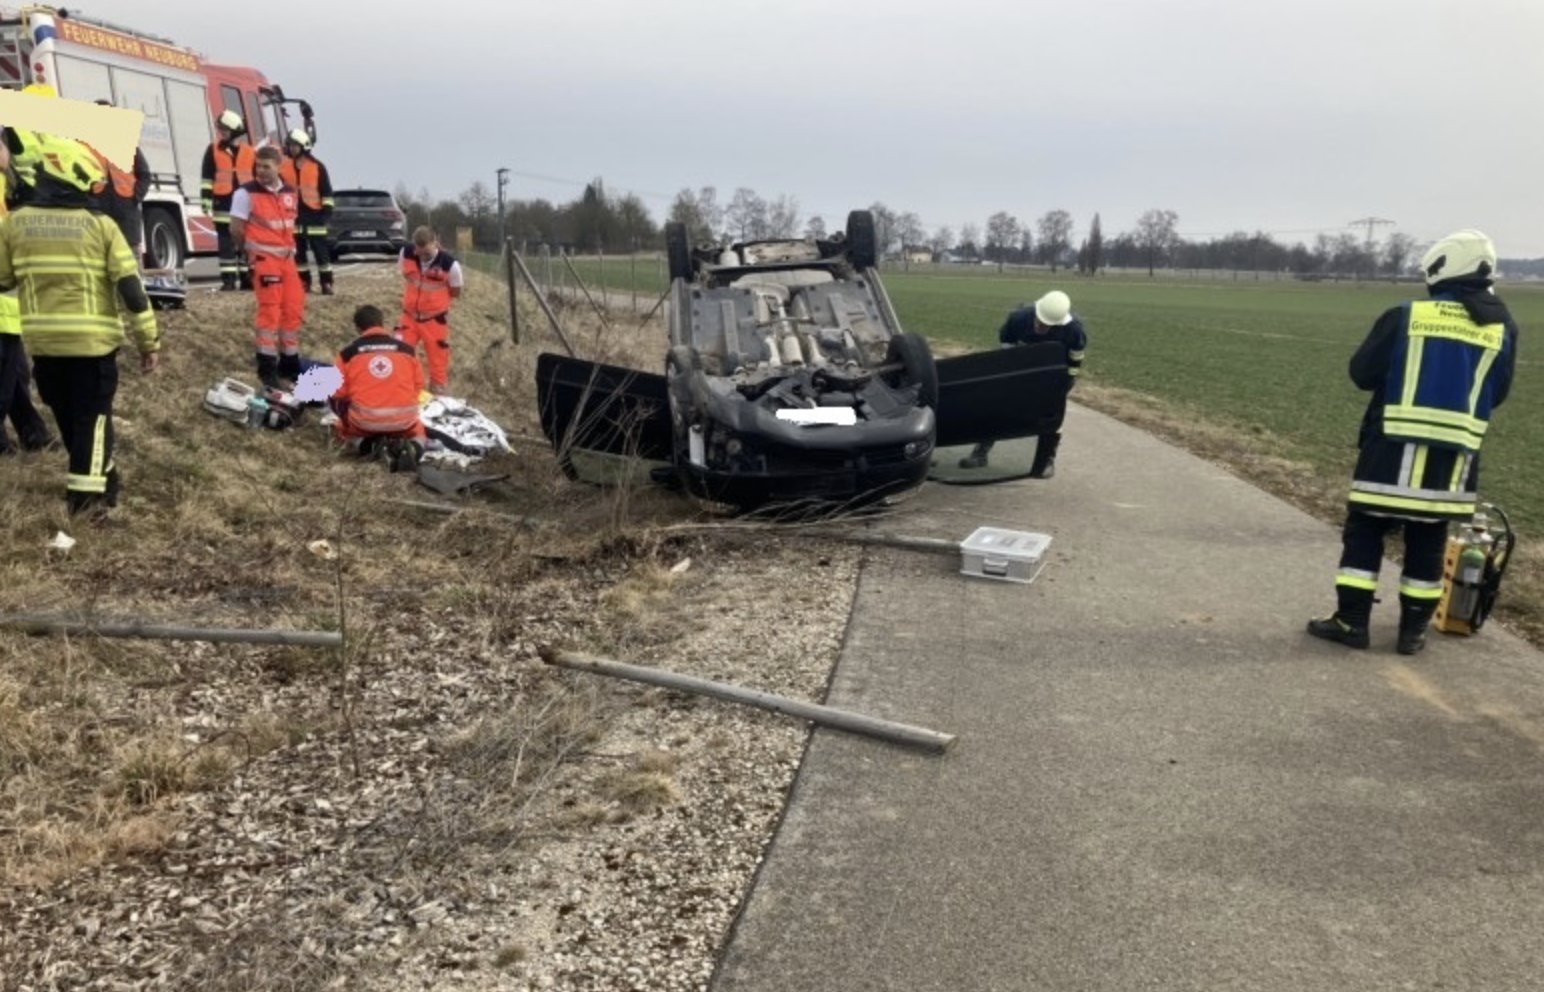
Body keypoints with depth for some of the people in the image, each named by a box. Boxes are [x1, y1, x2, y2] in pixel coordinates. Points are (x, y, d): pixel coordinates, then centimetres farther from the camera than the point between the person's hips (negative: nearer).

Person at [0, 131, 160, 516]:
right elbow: (131, 289, -11)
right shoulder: (101, 226, -8)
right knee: (92, 416, 7)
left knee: (66, 416, 21)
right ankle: (88, 494, 7)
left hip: (43, 342, 3)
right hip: (93, 341, -3)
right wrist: (149, 341, -3)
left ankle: (96, 476, 34)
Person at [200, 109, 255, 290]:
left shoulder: (250, 152, 8)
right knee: (226, 243, -1)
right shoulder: (213, 150, 5)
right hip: (223, 202, -1)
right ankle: (228, 279, 0)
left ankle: (247, 277, 12)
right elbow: (207, 178, 4)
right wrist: (206, 199, -2)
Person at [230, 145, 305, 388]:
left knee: (293, 310, 7)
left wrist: (288, 248, 14)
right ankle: (267, 368, 0)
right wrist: (252, 250, 5)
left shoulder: (290, 192, 10)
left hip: (287, 257, 6)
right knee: (269, 311, -8)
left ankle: (289, 363, 20)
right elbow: (236, 229, -5)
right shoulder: (246, 193, -9)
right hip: (263, 258, -6)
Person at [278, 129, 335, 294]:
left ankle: (326, 283, 0)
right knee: (298, 252, 7)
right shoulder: (284, 166, 8)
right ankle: (303, 282, 14)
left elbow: (326, 190, -1)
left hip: (314, 214, -4)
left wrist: (327, 209, -7)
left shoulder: (317, 166, -3)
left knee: (321, 251, -3)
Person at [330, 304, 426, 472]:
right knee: (416, 428, 35)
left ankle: (368, 444, 0)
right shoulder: (406, 348, 6)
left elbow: (337, 391, 5)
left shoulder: (349, 352, 3)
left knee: (341, 428, 33)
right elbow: (418, 385, 13)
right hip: (404, 418, 0)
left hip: (365, 419, 0)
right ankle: (412, 448, -3)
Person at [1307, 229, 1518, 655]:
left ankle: (1351, 621, 7)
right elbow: (1496, 394, 13)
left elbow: (1362, 373, -2)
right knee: (1428, 542, 11)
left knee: (1364, 531, 7)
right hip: (1454, 450, 3)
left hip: (1395, 444, -3)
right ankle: (1413, 630, 17)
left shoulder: (1406, 316, -5)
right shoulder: (1503, 328, 5)